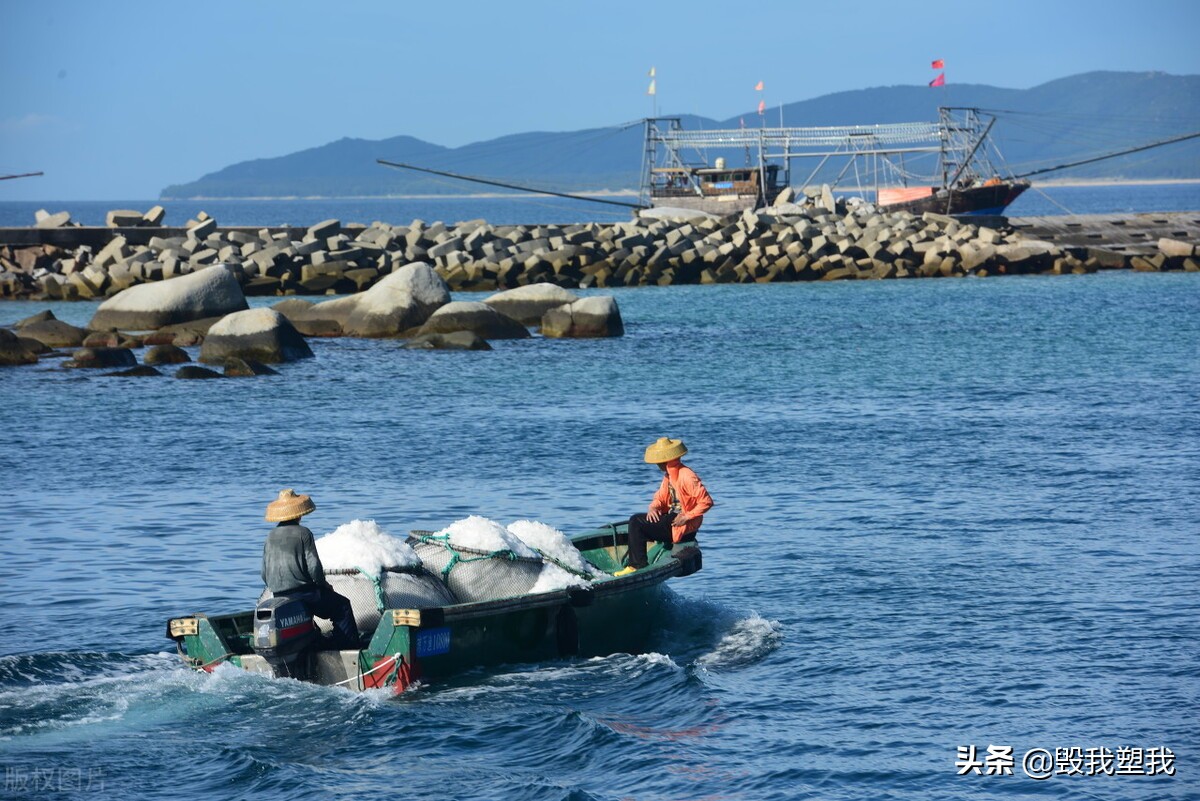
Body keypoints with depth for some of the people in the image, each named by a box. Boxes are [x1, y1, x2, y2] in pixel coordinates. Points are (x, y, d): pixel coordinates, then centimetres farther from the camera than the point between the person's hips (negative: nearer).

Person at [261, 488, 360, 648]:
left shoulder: (270, 537, 9)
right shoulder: (303, 533, -9)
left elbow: (265, 574, 12)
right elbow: (314, 567, -13)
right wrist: (323, 584, 4)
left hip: (278, 597, 7)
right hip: (302, 592, -7)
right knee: (342, 606, 6)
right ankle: (350, 648, 0)